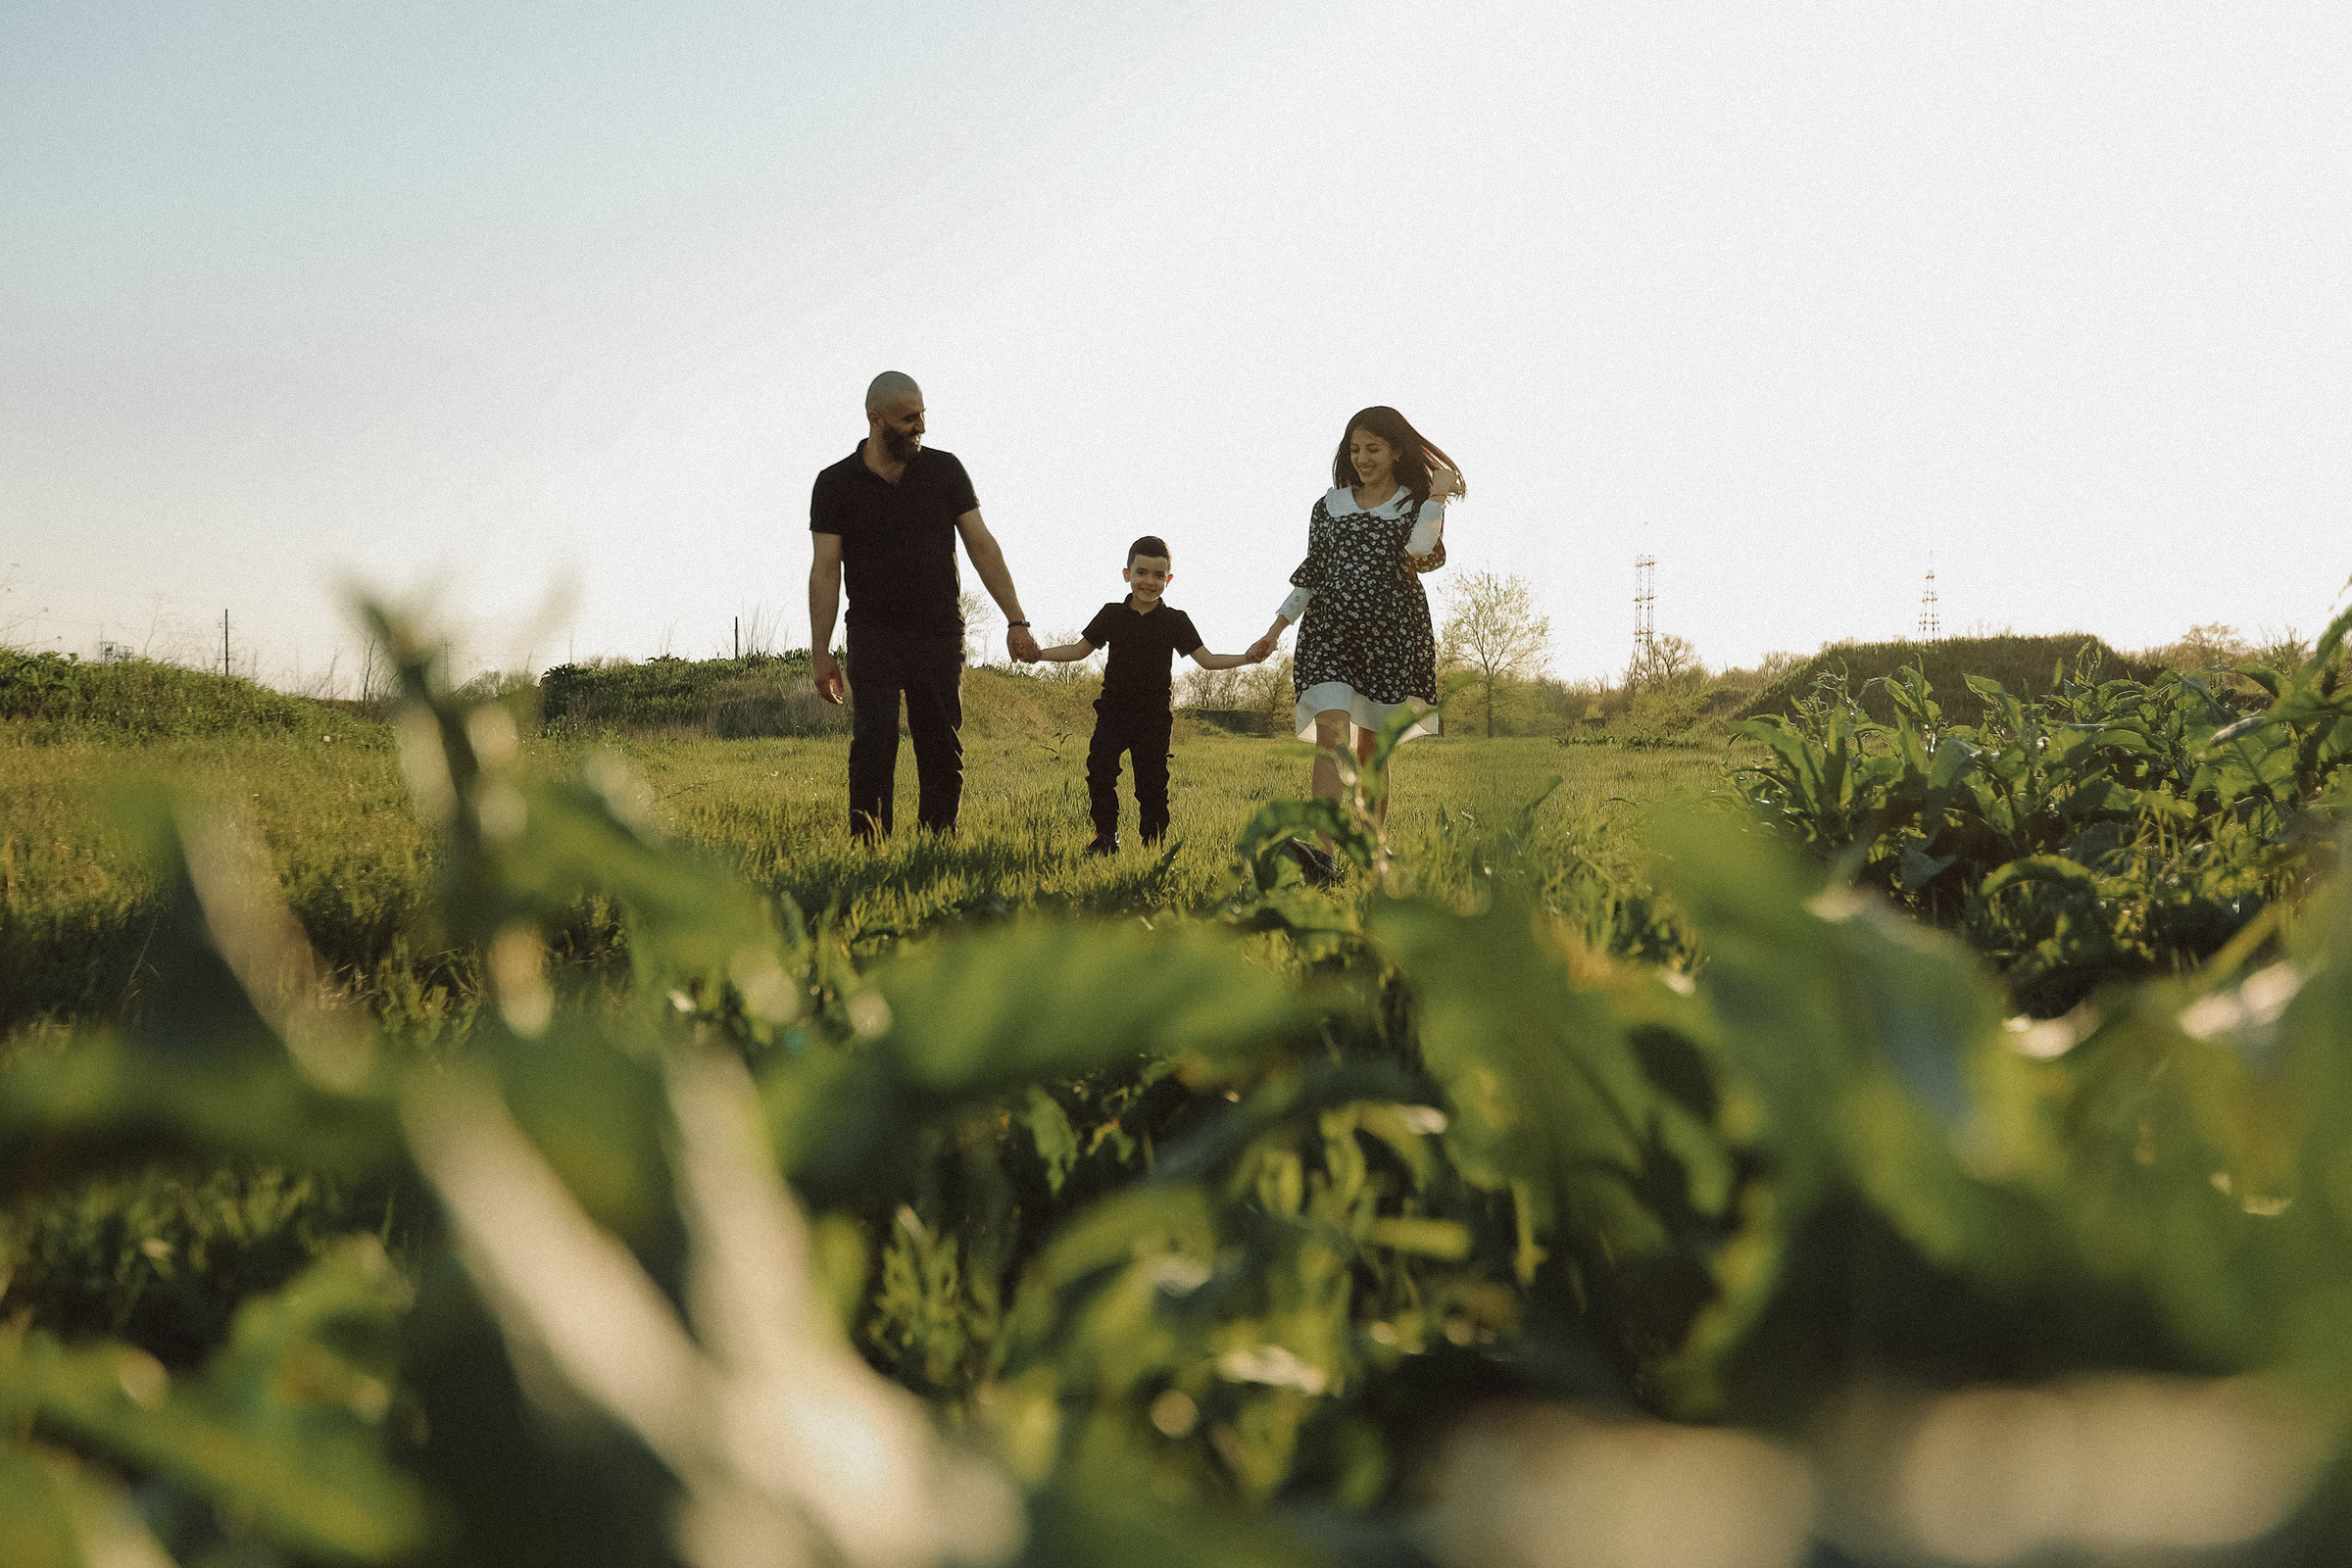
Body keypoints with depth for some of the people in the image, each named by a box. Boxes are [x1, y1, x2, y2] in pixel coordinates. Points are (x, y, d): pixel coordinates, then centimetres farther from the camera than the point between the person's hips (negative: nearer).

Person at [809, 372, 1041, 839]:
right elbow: (825, 570, -2)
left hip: (940, 634, 2)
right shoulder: (836, 484, -1)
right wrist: (820, 653, -9)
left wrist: (1016, 620, 0)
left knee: (942, 752, 3)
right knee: (873, 743, -14)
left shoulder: (944, 470, 4)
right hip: (874, 637, -2)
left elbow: (981, 545, 6)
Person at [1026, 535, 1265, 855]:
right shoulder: (1112, 615, 5)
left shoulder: (1175, 621, 2)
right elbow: (1080, 649, 13)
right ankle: (1106, 837, 0)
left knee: (1152, 781, -1)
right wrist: (1039, 653, 2)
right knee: (1099, 768, -15)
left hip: (1154, 716, -1)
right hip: (1114, 710, 1)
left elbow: (1207, 660, 2)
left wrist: (1246, 658, -12)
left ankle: (1153, 843, 12)